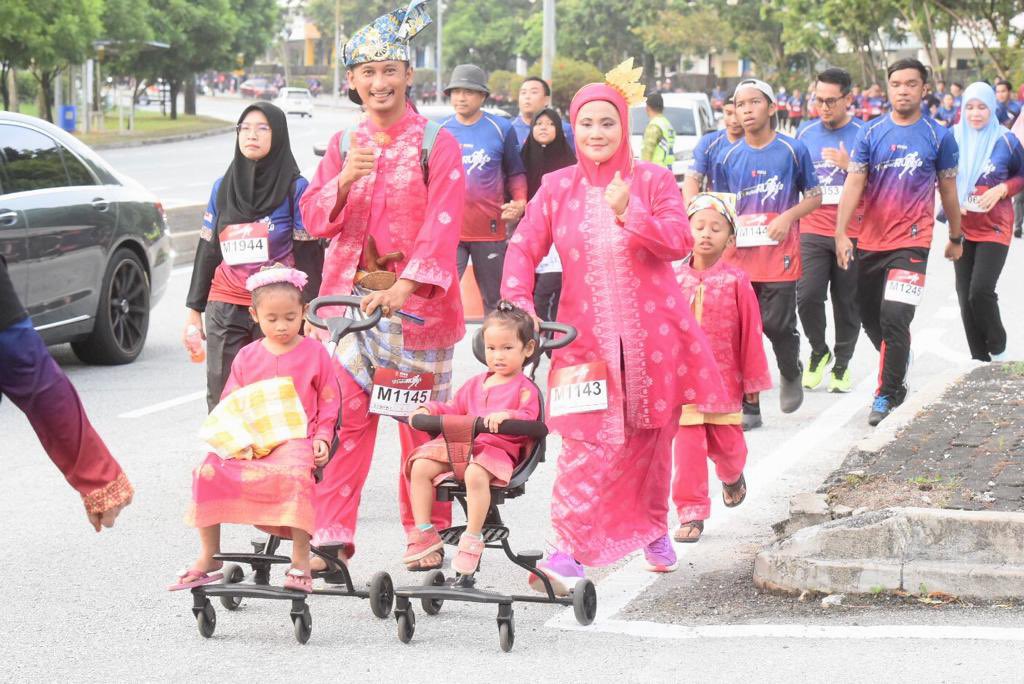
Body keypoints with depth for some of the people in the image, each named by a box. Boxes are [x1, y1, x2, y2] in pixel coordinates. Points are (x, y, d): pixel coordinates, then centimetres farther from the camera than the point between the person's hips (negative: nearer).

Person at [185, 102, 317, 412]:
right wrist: (194, 309, 15)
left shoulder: (296, 188, 0)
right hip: (225, 311, 4)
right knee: (221, 400, -1)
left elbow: (308, 255, -2)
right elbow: (207, 251, 17)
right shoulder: (222, 188, 12)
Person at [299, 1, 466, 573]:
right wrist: (345, 178, -15)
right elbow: (315, 220, 6)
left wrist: (406, 285, -23)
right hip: (348, 293, 3)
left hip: (417, 297, -3)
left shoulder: (436, 143, -1)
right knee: (344, 415, -3)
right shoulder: (343, 145, 13)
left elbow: (443, 221, -11)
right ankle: (332, 536, 0)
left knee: (423, 423, 3)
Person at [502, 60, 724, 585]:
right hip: (587, 339, -1)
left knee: (650, 442, 12)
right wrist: (518, 303, -15)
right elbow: (524, 248, 1)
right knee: (590, 443, -14)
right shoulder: (557, 188, 4)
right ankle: (568, 552, -14)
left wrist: (629, 215, -25)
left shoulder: (653, 181, 1)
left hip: (652, 336, 1)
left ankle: (653, 530, 35)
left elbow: (679, 243, -10)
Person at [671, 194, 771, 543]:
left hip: (723, 379, -1)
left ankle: (732, 476, 46)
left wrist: (754, 378, 1)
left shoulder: (735, 281, -5)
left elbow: (750, 331, -1)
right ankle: (691, 514, 5)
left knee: (726, 443, 12)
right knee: (687, 447, -2)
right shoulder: (674, 279, 0)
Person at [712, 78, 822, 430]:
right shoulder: (728, 158, 8)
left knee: (777, 324, -7)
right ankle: (749, 407, 9)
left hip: (780, 254, -3)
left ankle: (791, 373, 26)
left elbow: (814, 196, 6)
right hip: (739, 254, 3)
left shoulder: (793, 150, 0)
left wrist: (788, 217, -10)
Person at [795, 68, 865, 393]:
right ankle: (819, 352, 12)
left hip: (852, 234, -2)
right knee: (807, 296, -11)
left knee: (847, 302, 5)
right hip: (812, 231, 2)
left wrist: (850, 166, -16)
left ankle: (842, 364, 21)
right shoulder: (805, 134, 9)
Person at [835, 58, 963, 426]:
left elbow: (948, 191, 10)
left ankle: (887, 394, -3)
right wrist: (841, 232, -14)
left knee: (894, 317, -14)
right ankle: (899, 359, 43)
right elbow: (854, 184, -4)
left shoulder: (939, 137, 1)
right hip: (870, 240, 3)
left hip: (911, 241, -3)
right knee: (870, 317, 14)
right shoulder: (871, 134, 2)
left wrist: (956, 237, 17)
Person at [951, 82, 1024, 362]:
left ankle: (998, 349, 7)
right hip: (962, 228, 4)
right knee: (965, 296, 5)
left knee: (981, 291, -16)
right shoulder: (953, 138, 1)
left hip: (995, 228, -4)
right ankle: (979, 360, 16)